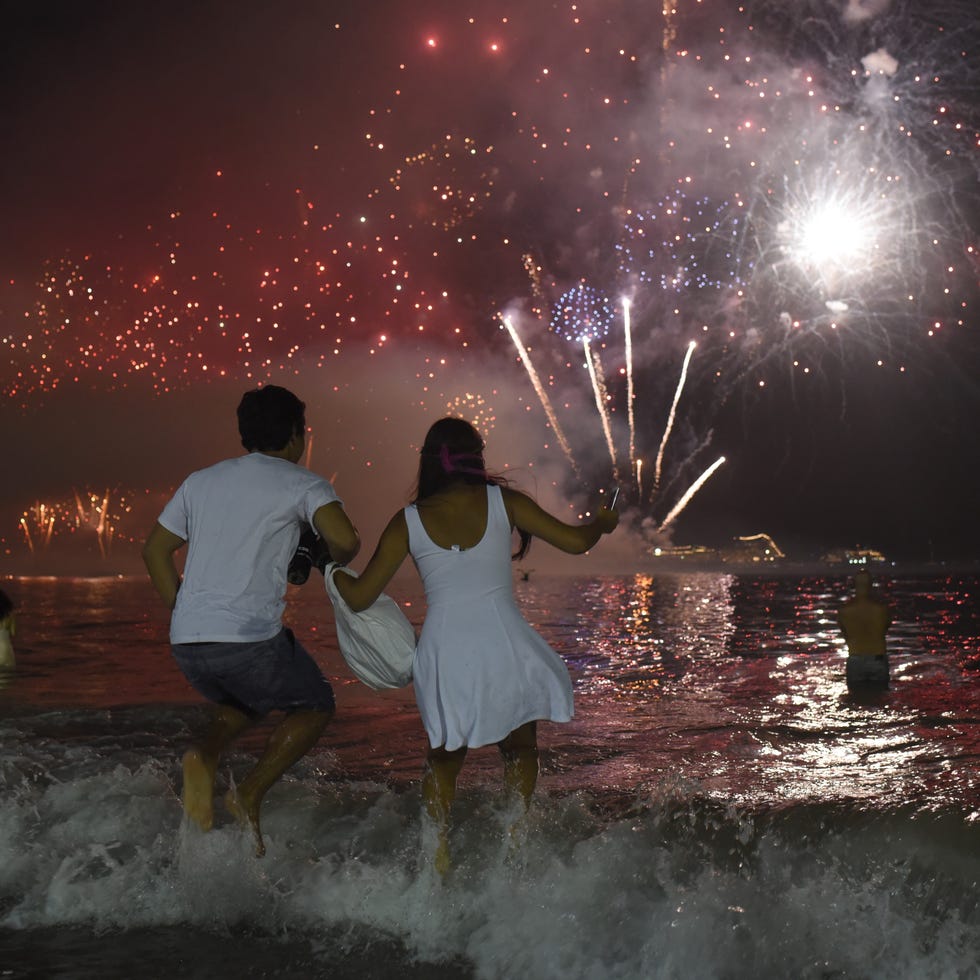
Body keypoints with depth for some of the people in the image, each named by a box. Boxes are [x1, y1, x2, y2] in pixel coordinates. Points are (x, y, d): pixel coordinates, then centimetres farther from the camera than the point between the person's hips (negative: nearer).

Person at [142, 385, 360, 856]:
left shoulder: (201, 480, 19)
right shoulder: (301, 482, 2)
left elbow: (155, 550, 21)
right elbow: (345, 539, -14)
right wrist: (335, 562, 9)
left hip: (186, 641, 6)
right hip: (248, 637, -6)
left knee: (245, 697, 33)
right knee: (315, 705, 18)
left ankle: (205, 754, 2)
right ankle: (249, 795, 1)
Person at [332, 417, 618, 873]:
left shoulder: (408, 522, 4)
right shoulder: (503, 502, 2)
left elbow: (360, 596, 6)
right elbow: (575, 541, 6)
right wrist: (602, 522, 27)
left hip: (445, 652, 1)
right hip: (504, 647, -1)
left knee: (443, 758, 22)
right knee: (520, 749, 23)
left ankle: (440, 843, 4)